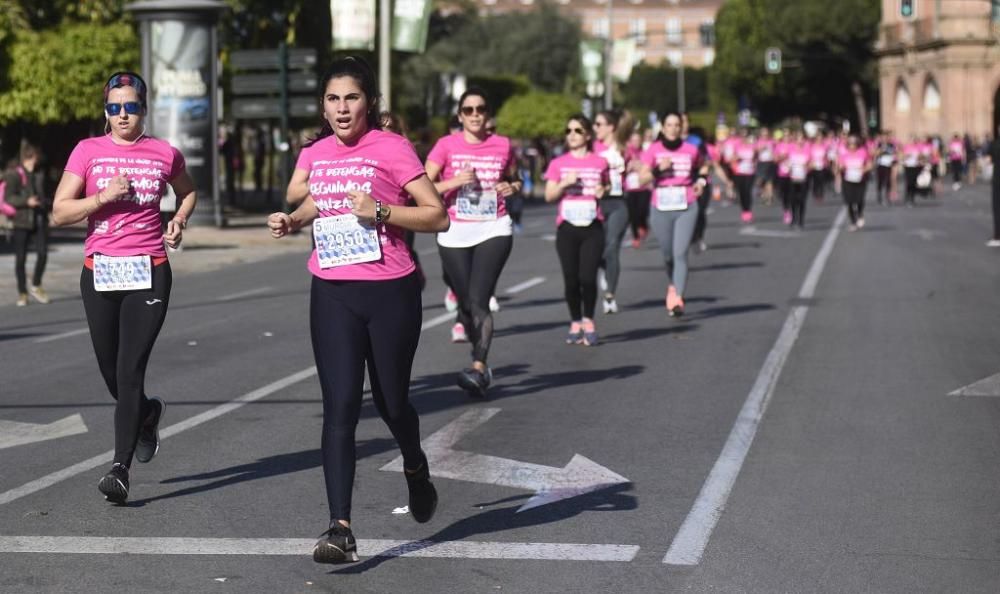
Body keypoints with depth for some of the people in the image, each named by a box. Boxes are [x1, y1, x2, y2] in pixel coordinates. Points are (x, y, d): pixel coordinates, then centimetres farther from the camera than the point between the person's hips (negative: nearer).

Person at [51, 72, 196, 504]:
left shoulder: (165, 154, 4)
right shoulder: (87, 151, 2)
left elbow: (188, 192, 25)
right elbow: (59, 213, -2)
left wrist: (179, 220, 6)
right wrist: (102, 197, -15)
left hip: (149, 273, -2)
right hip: (99, 273, 2)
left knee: (130, 371, -11)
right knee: (111, 372, 12)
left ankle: (120, 467, -8)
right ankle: (148, 413, 45)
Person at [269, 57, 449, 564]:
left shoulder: (391, 148, -7)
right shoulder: (314, 153, 8)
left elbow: (438, 217, -8)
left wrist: (381, 210, -20)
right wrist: (290, 221, 5)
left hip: (390, 293, -3)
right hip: (332, 294, 3)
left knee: (390, 401, 10)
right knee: (339, 407, -7)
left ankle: (416, 470, 45)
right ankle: (340, 530, -10)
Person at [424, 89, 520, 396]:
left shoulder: (503, 146, 5)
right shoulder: (446, 146, 1)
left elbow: (515, 180, 22)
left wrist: (512, 188, -1)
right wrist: (454, 181, -16)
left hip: (494, 230, -1)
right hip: (455, 233, 1)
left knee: (478, 299, -17)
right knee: (466, 303, 6)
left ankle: (478, 368, -23)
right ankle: (482, 366, 26)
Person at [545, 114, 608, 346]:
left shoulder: (599, 163, 5)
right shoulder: (558, 164, 5)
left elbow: (606, 186, 20)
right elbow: (549, 196, 4)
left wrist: (603, 191, -2)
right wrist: (565, 183, -13)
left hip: (593, 227, -1)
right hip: (567, 227, 1)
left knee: (588, 277, -10)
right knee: (571, 279, -1)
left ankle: (588, 321, 10)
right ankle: (575, 323, 16)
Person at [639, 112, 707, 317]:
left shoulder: (691, 150, 4)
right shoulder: (653, 150, 1)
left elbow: (699, 169, 24)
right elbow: (643, 178, -5)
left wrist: (700, 181, 4)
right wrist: (658, 169, -21)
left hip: (686, 208, -1)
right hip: (660, 208, 1)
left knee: (680, 253, -13)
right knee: (668, 254, 12)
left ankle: (677, 299, -18)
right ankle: (673, 286, 41)